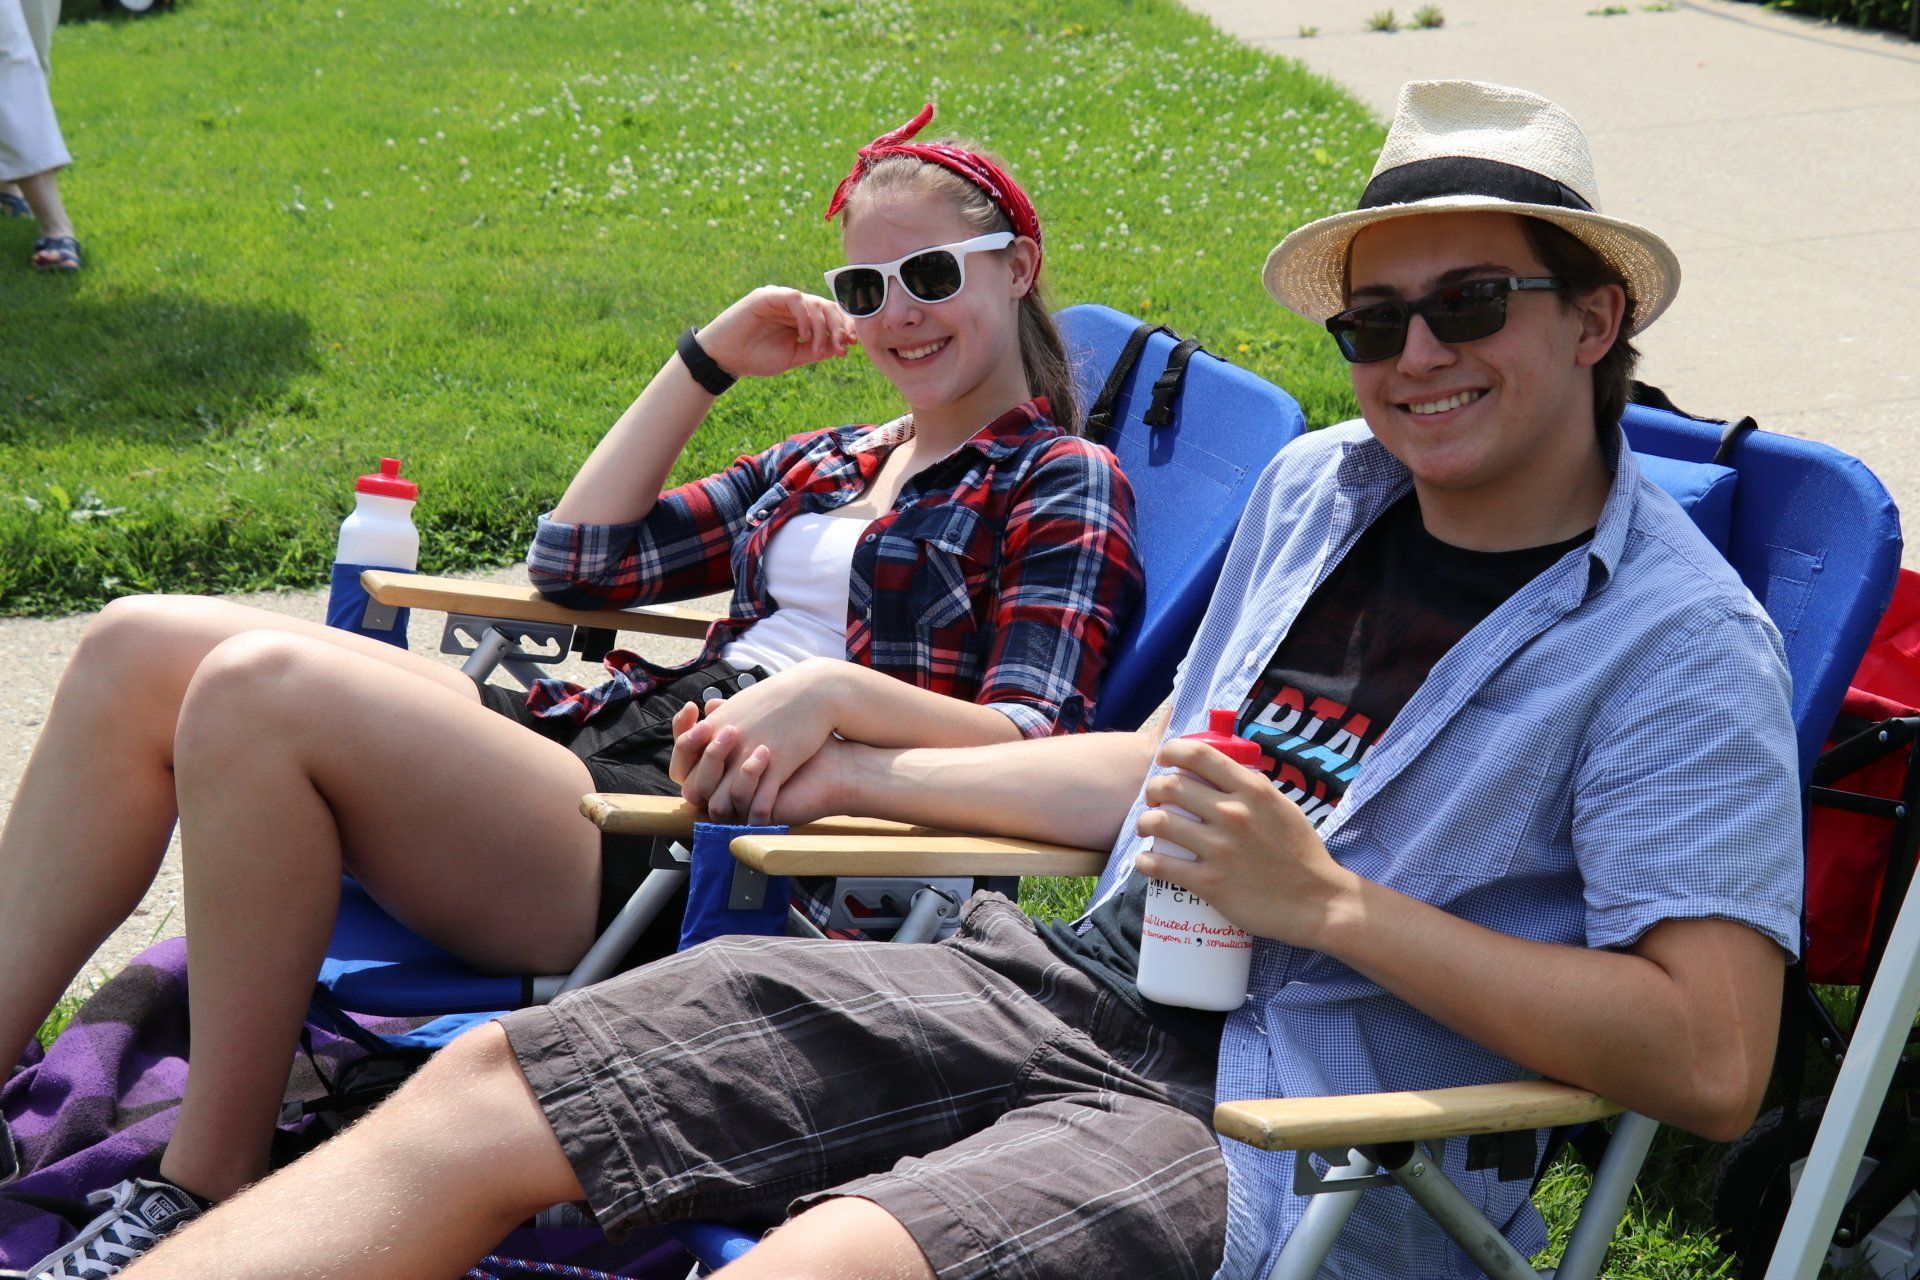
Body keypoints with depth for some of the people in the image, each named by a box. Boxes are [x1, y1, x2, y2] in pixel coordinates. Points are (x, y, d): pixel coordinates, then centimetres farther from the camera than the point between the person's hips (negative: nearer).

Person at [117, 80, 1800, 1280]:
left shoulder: (1679, 644, -7)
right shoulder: (1316, 488, 15)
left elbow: (1714, 1060, -16)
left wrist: (1331, 903, -18)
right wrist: (863, 777, 23)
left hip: (1279, 1135, -7)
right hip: (1084, 983, 7)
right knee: (483, 1090, -10)